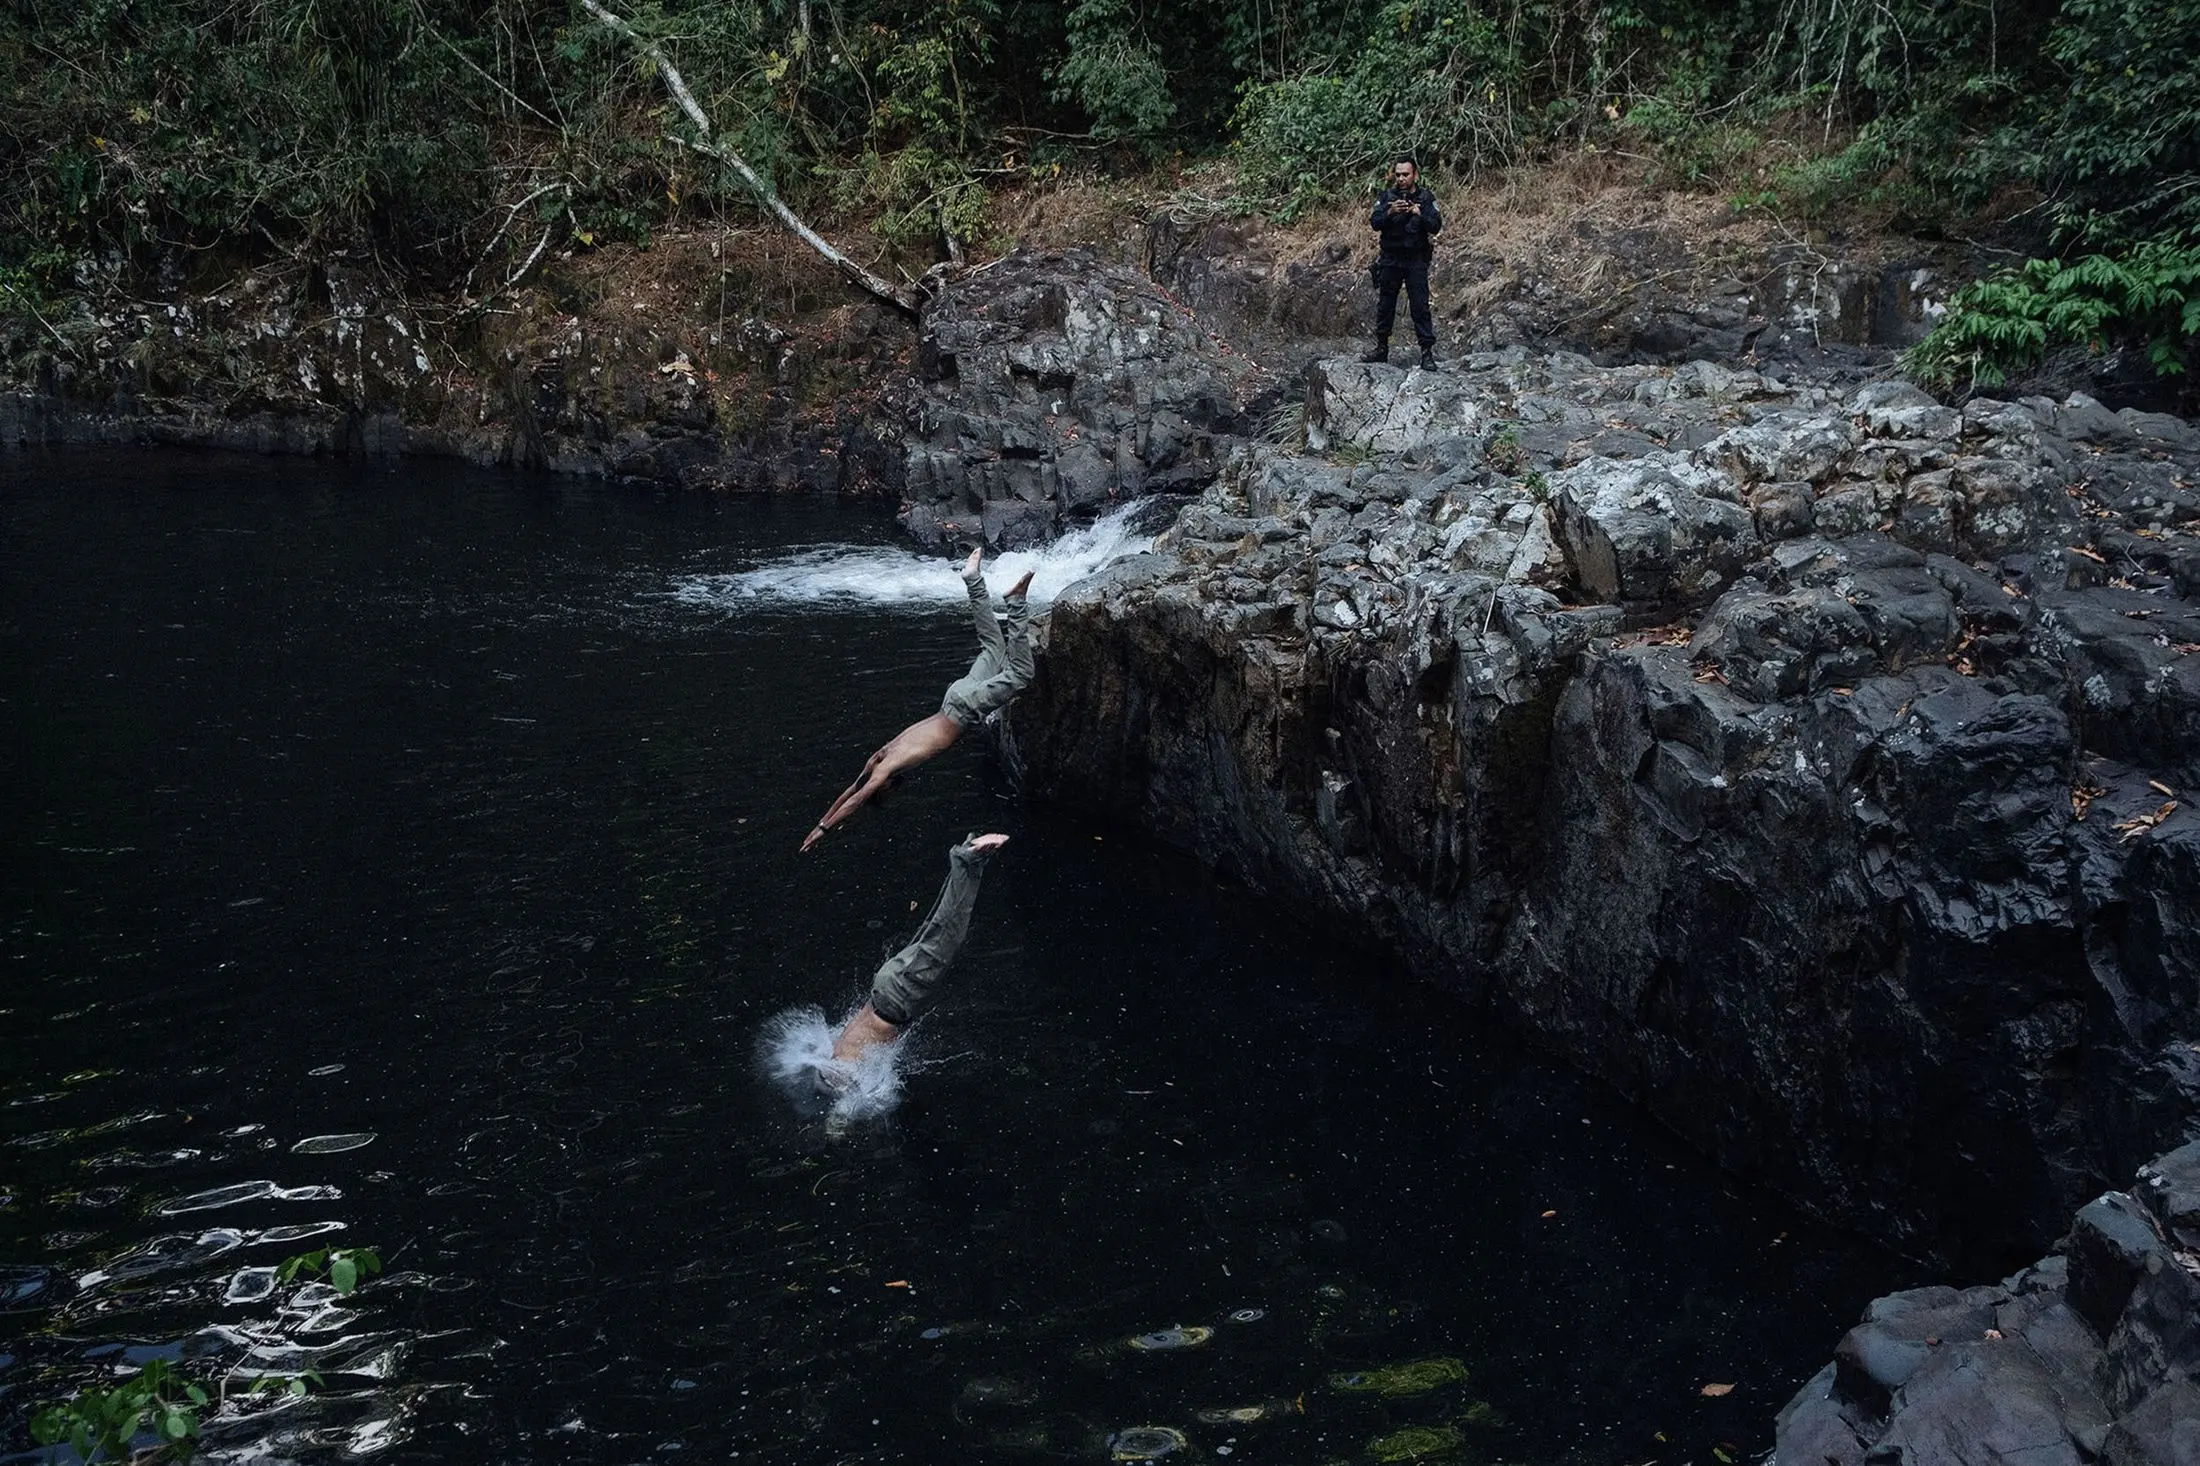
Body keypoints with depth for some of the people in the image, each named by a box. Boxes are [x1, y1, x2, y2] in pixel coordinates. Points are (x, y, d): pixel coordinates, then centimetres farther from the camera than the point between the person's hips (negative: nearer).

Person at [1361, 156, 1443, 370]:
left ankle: (1427, 352, -6)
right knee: (1385, 305, 8)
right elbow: (1374, 223, -9)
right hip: (1390, 259, 2)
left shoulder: (1426, 198, 2)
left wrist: (1418, 214, -26)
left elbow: (1436, 225, -9)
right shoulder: (1386, 197, 4)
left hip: (1417, 260, -2)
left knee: (1420, 306, -6)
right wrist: (1390, 212, -27)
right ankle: (1381, 349, 19)